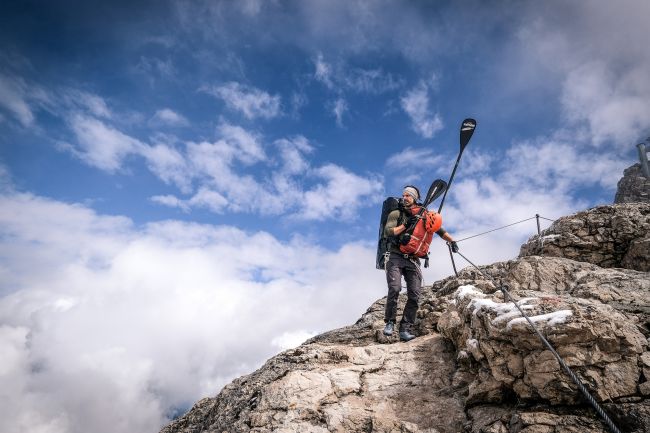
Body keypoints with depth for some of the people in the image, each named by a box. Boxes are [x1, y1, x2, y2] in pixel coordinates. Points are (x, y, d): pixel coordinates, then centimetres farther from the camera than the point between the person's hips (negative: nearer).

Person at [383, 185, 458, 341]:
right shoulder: (396, 214, 8)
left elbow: (438, 229, 15)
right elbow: (387, 232, -6)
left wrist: (451, 240, 1)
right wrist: (405, 225, -10)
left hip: (413, 260, 3)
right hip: (396, 258, -3)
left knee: (414, 294, -7)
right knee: (395, 288, -21)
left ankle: (405, 329, -3)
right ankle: (390, 322, -5)